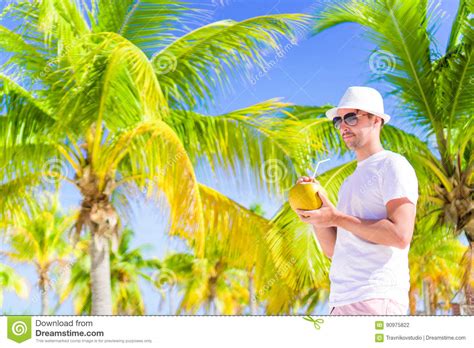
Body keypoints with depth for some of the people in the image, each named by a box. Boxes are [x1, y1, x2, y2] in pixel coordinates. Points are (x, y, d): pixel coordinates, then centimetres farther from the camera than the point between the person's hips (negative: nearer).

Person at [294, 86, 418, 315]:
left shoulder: (393, 165, -1)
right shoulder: (351, 181, 25)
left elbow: (401, 235, -15)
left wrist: (337, 217, -11)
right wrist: (314, 212, 6)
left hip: (376, 298, -8)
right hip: (342, 300, 8)